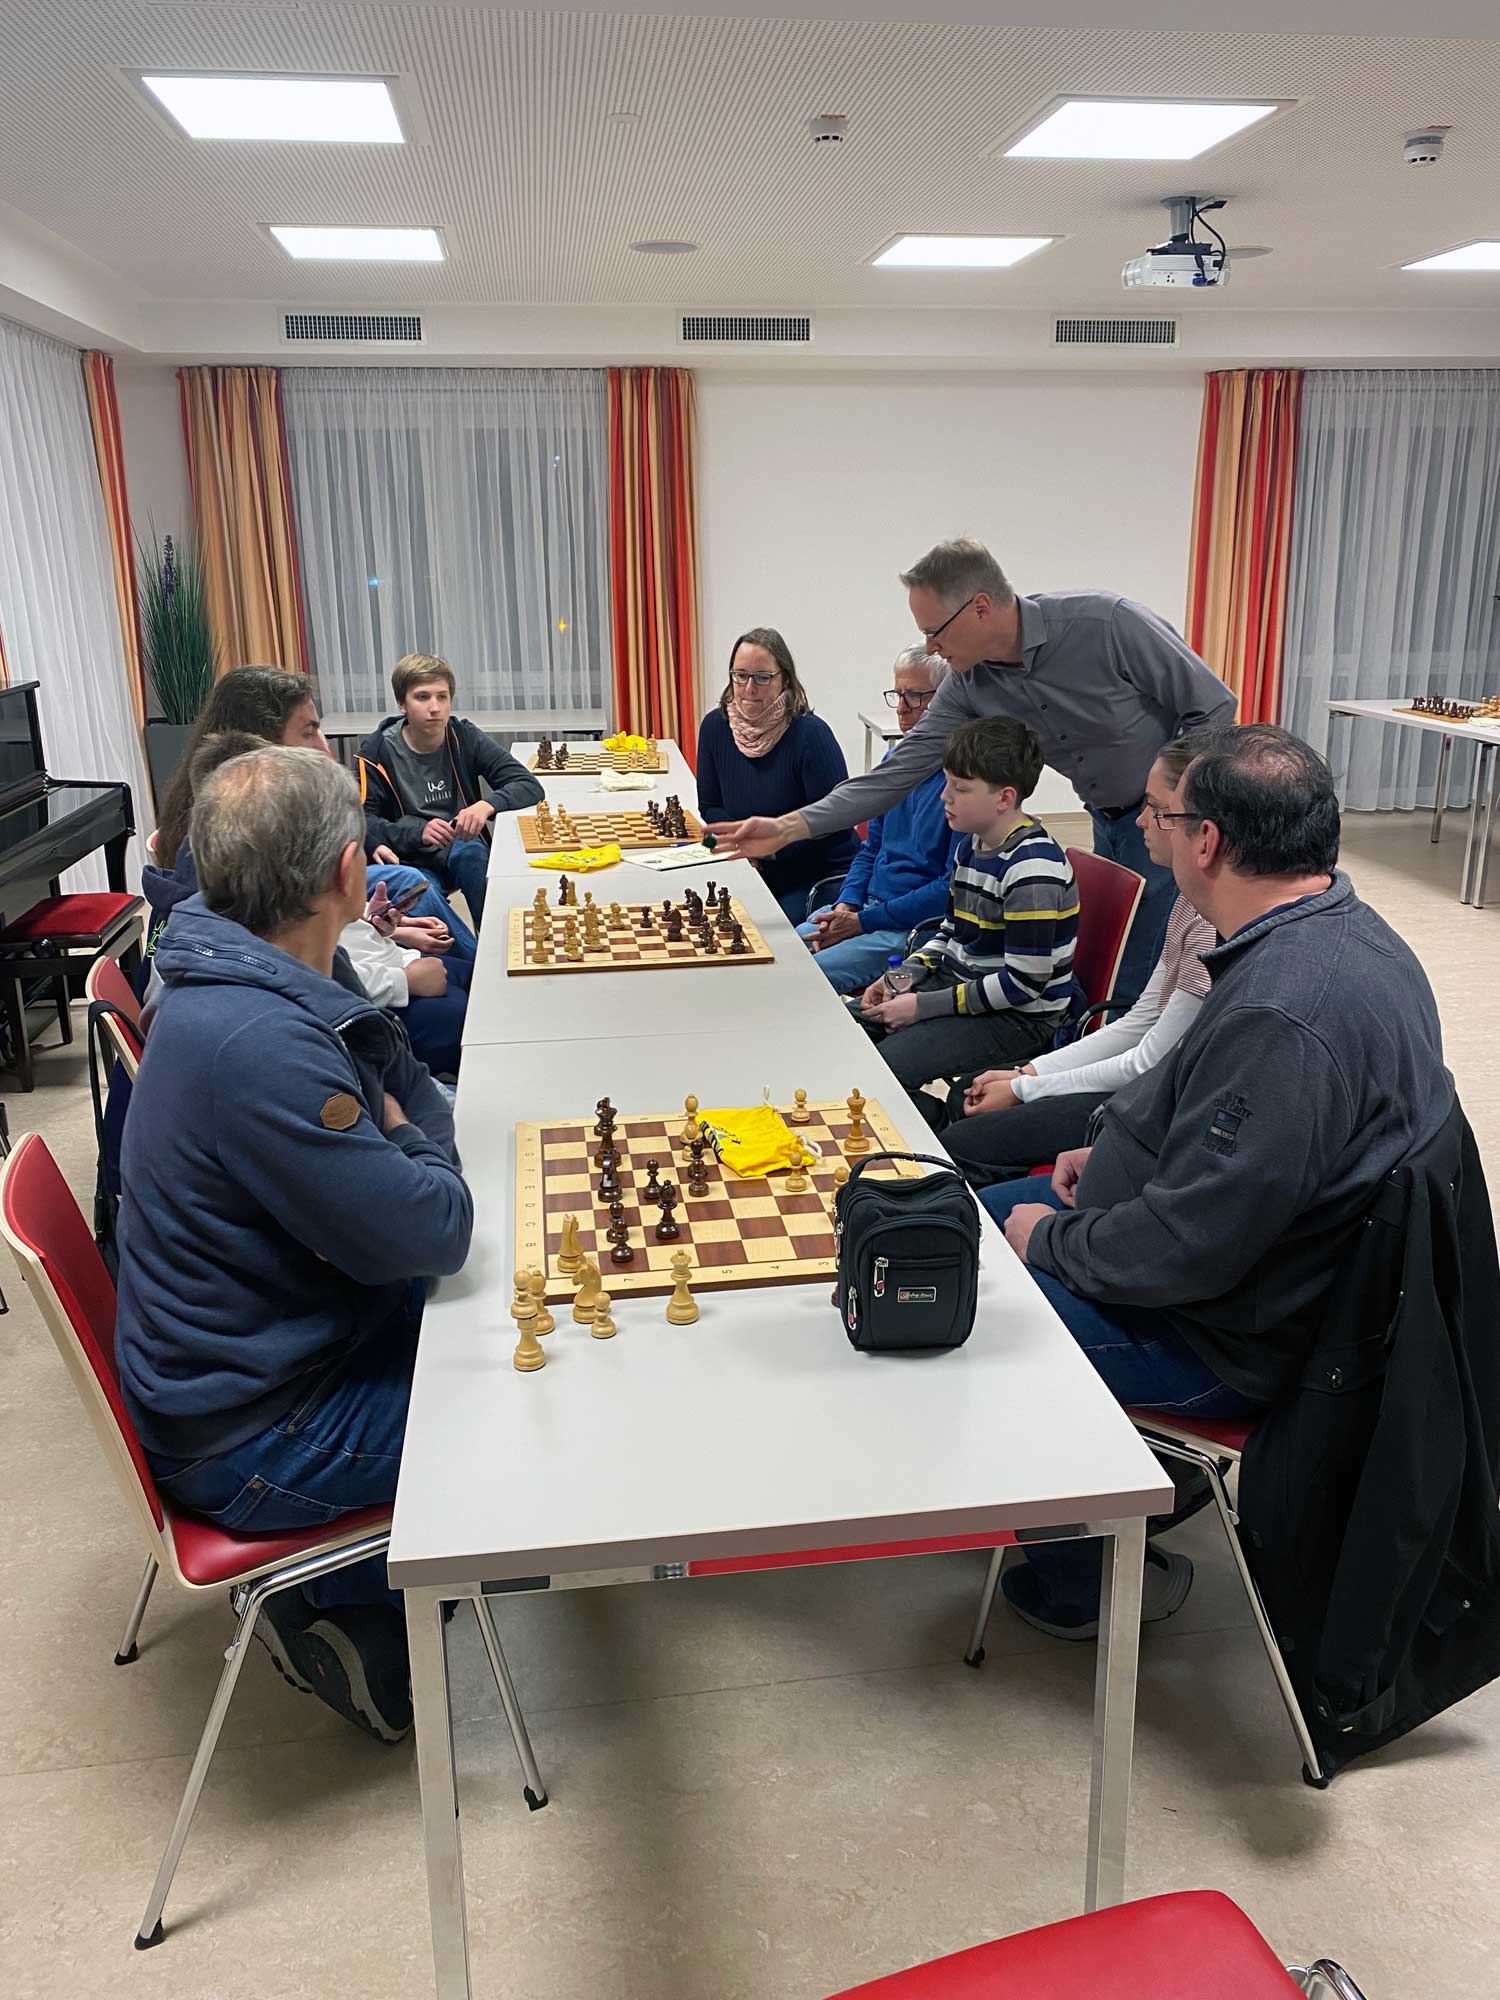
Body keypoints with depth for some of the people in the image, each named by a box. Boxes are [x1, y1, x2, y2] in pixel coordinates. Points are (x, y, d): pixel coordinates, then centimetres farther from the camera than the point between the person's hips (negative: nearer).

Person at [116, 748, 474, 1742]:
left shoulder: (243, 981, -2)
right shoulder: (258, 1044, -34)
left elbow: (418, 1097, 7)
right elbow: (432, 1234, -27)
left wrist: (402, 1140, -14)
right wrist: (411, 1140, -8)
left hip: (244, 1357, 9)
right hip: (253, 1442, -9)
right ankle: (342, 1607, 14)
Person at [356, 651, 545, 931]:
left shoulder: (464, 737, 0)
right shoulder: (377, 751, -5)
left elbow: (530, 786, -5)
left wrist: (487, 805, -25)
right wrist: (418, 832, -26)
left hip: (463, 848, 1)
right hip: (411, 859, -1)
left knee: (470, 852, -33)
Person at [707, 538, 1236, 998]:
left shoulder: (1107, 622, -26)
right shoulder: (970, 684, -9)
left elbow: (1211, 705, -17)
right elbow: (901, 770, -8)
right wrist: (789, 826, -14)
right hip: (1110, 823, 6)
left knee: (1143, 985, -3)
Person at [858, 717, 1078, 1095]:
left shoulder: (1033, 868, -23)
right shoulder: (973, 843, 6)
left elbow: (1023, 982, -23)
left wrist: (923, 1006, -20)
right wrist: (902, 978, 2)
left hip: (1019, 1016, -9)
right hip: (957, 982, 9)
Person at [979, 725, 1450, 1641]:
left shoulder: (1283, 1015, -35)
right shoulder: (1343, 934, 0)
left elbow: (1193, 1247, -30)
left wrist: (1050, 1239, -15)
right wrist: (1120, 1151, 8)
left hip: (1221, 1340, -10)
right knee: (987, 1210, 17)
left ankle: (1087, 1584, 16)